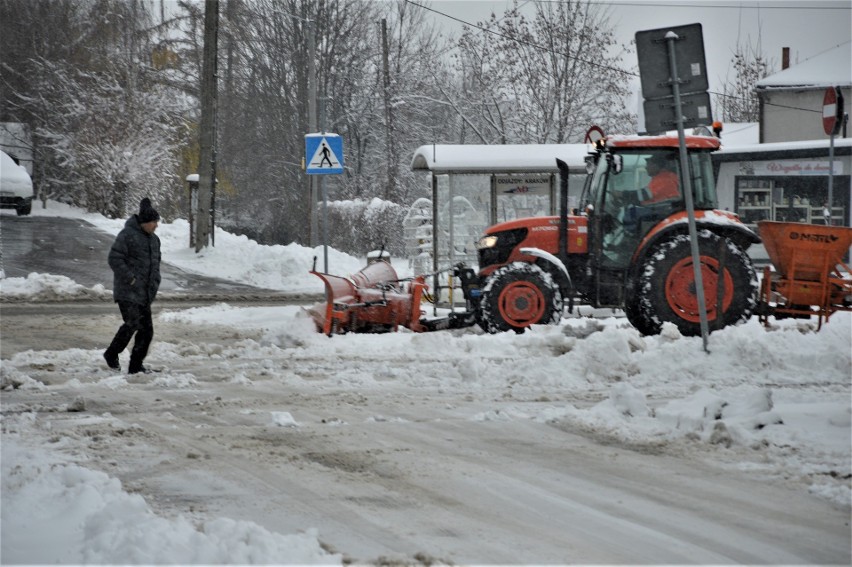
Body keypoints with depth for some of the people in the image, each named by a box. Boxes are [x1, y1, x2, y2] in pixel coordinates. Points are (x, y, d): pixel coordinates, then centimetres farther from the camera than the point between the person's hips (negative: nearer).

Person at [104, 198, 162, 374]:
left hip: (144, 293, 8)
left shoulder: (154, 239, 15)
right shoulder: (127, 235, -11)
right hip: (127, 291, -8)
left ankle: (136, 366, 10)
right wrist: (130, 278, -17)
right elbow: (115, 258, -16)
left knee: (146, 329, 3)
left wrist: (154, 283, 14)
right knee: (132, 323, -19)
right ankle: (111, 354, 1)